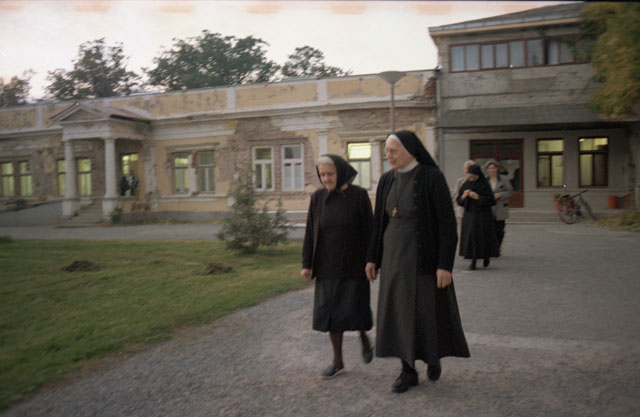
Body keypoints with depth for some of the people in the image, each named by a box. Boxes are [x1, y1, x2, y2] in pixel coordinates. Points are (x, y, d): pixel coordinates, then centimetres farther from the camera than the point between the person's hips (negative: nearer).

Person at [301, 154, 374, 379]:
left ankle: (364, 339, 30)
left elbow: (369, 229, -7)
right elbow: (310, 232, 2)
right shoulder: (317, 198, 0)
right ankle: (338, 361, 17)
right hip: (327, 265, 3)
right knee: (330, 311, 4)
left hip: (353, 264, -3)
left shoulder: (359, 195, -8)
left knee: (353, 308, -3)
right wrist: (307, 264, 0)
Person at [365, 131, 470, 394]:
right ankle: (408, 371, 19)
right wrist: (372, 257, 9)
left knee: (428, 310, 6)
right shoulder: (387, 181, 4)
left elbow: (447, 223, -14)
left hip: (424, 255, -5)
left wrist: (445, 264, -18)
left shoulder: (433, 177, -13)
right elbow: (379, 221, 10)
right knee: (400, 311, 6)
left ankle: (434, 357, 36)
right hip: (394, 255, 5)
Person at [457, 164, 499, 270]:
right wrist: (464, 196, -13)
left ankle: (486, 256, 23)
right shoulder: (465, 185, 8)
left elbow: (491, 200, -10)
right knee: (470, 237, -1)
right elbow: (459, 201, 8)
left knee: (483, 237, -2)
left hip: (482, 215, -4)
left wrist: (478, 197, -21)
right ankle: (473, 261, 7)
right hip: (469, 215, 4)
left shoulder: (484, 185, -5)